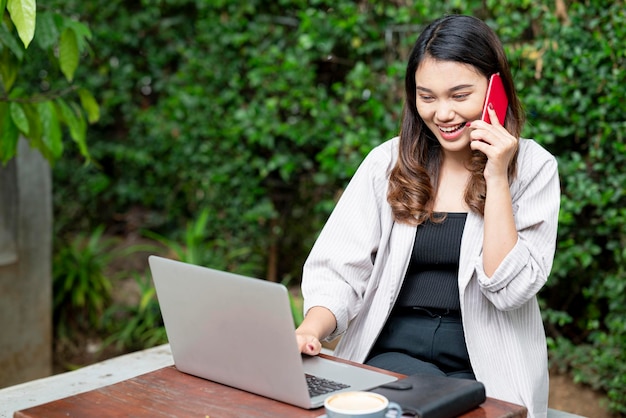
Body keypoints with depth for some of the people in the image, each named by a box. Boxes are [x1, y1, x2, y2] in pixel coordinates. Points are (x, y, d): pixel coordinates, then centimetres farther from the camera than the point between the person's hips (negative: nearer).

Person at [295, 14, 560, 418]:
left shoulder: (533, 168, 1)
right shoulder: (387, 163, 5)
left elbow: (508, 289, -9)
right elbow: (338, 271, -2)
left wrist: (496, 178, -12)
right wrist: (311, 330, -22)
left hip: (486, 369, 0)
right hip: (391, 352, 0)